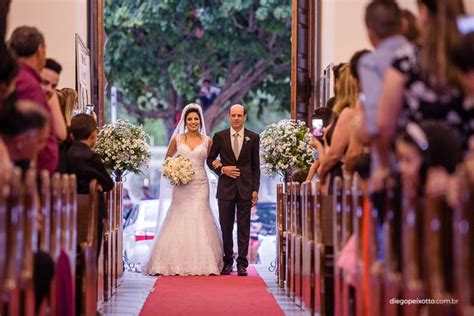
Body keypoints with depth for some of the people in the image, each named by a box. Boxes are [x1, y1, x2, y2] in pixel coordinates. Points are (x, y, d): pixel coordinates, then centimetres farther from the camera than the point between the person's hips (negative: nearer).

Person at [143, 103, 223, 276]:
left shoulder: (207, 141, 6)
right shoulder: (177, 139, 5)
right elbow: (167, 158, 15)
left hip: (200, 185, 0)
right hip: (181, 185, 0)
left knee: (199, 221, -4)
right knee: (179, 220, -3)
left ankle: (201, 262, 0)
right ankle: (177, 263, 1)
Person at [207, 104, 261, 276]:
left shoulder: (253, 138, 4)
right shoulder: (219, 137, 3)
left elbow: (256, 166, 5)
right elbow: (210, 160, 10)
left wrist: (255, 189, -1)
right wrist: (222, 169, -9)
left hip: (245, 188, 0)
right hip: (226, 188, 1)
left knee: (244, 228, 0)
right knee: (226, 227, 5)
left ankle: (242, 263, 3)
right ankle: (228, 261, 15)